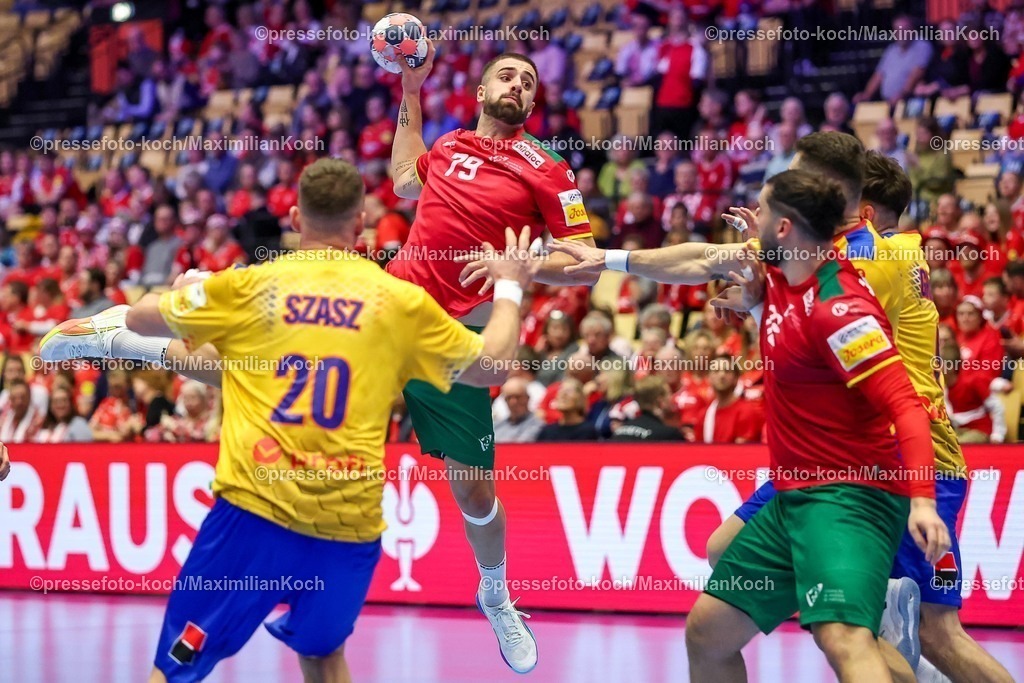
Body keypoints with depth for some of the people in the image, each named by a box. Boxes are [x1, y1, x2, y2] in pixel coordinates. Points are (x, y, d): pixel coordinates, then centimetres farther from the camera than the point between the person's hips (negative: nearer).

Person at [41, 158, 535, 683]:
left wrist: (186, 289, 39)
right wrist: (510, 287, 34)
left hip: (255, 508, -2)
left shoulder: (250, 286, 3)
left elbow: (140, 319, 17)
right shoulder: (402, 301, 4)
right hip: (350, 522, 2)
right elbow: (491, 365, 17)